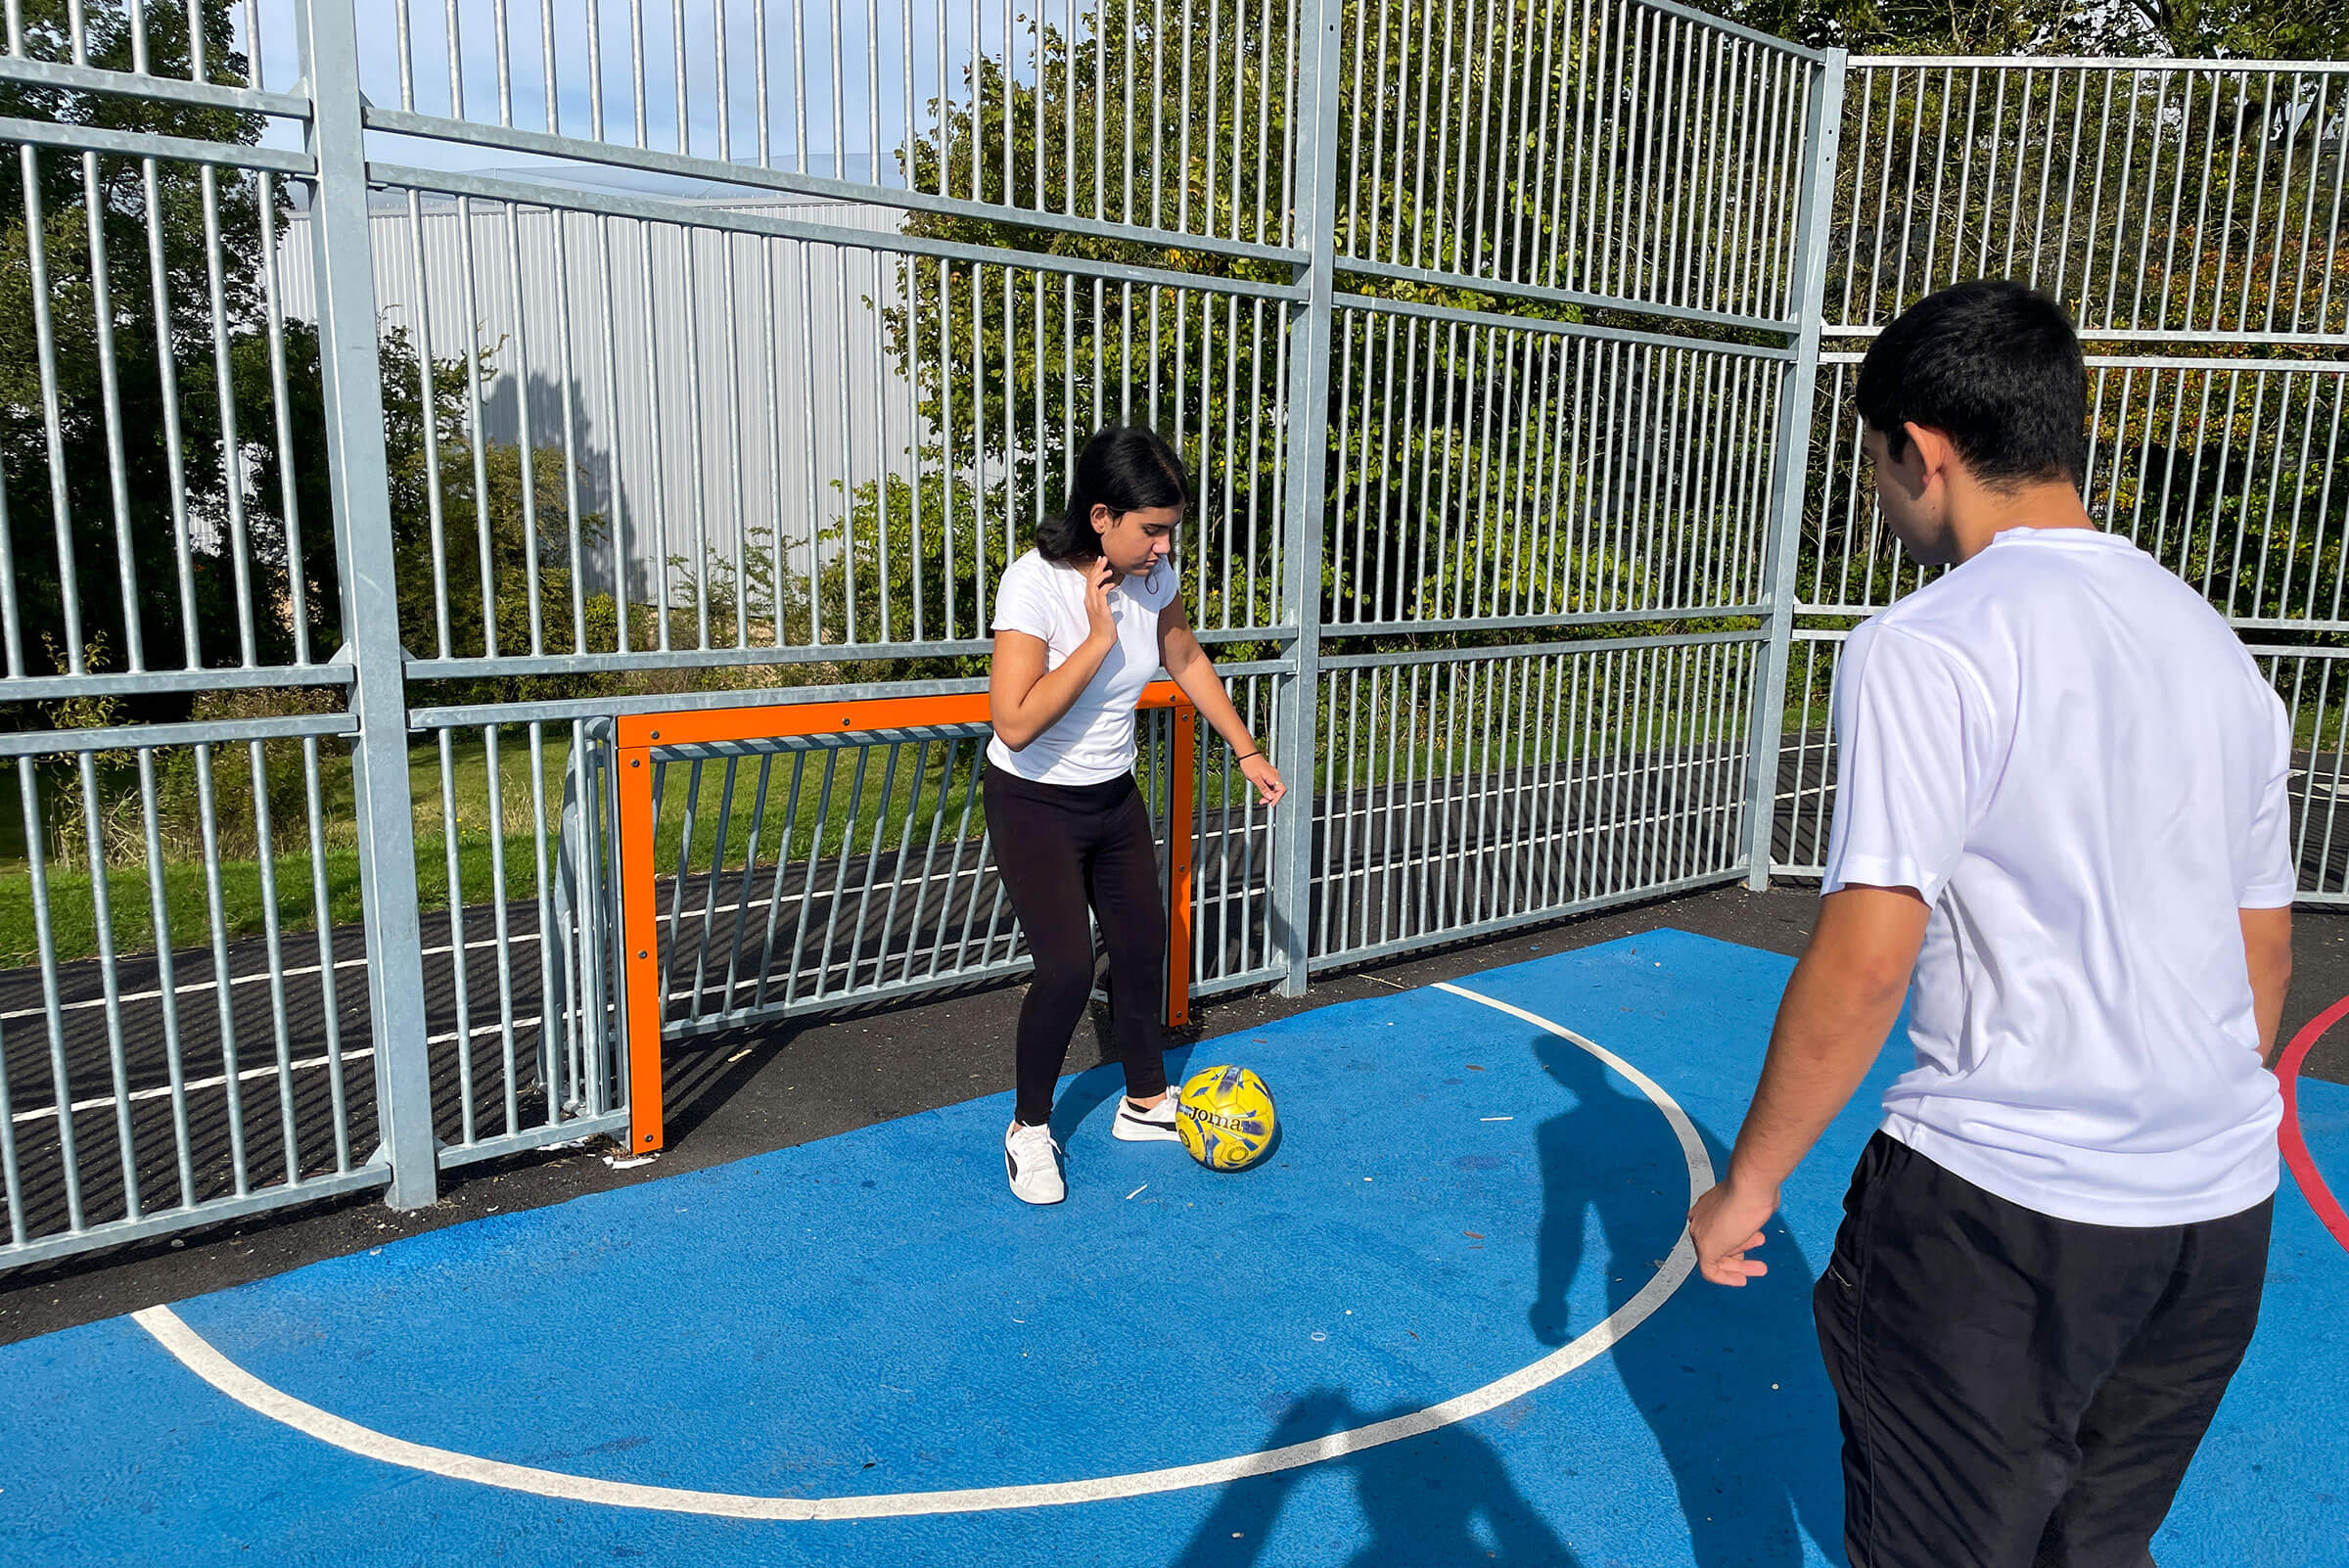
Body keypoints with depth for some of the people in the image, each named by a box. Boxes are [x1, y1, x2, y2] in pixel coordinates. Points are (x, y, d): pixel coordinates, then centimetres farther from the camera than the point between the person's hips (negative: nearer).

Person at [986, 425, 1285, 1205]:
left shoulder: (1154, 574, -9)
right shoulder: (1035, 584, -28)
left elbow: (1186, 660, 10)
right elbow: (1015, 722, -34)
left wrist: (1247, 750, 11)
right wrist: (1098, 637, -33)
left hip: (1114, 796, 7)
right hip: (1034, 806, -6)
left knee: (1143, 946, 13)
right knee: (1068, 970, -13)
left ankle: (1145, 1103, 34)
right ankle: (1029, 1128, 12)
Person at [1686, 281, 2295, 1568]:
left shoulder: (1927, 647, -15)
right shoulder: (2214, 643, 10)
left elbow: (1866, 961, -20)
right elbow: (2263, 952, 17)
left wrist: (1748, 1182, -9)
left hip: (2003, 1216, -7)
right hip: (2225, 1217, 8)